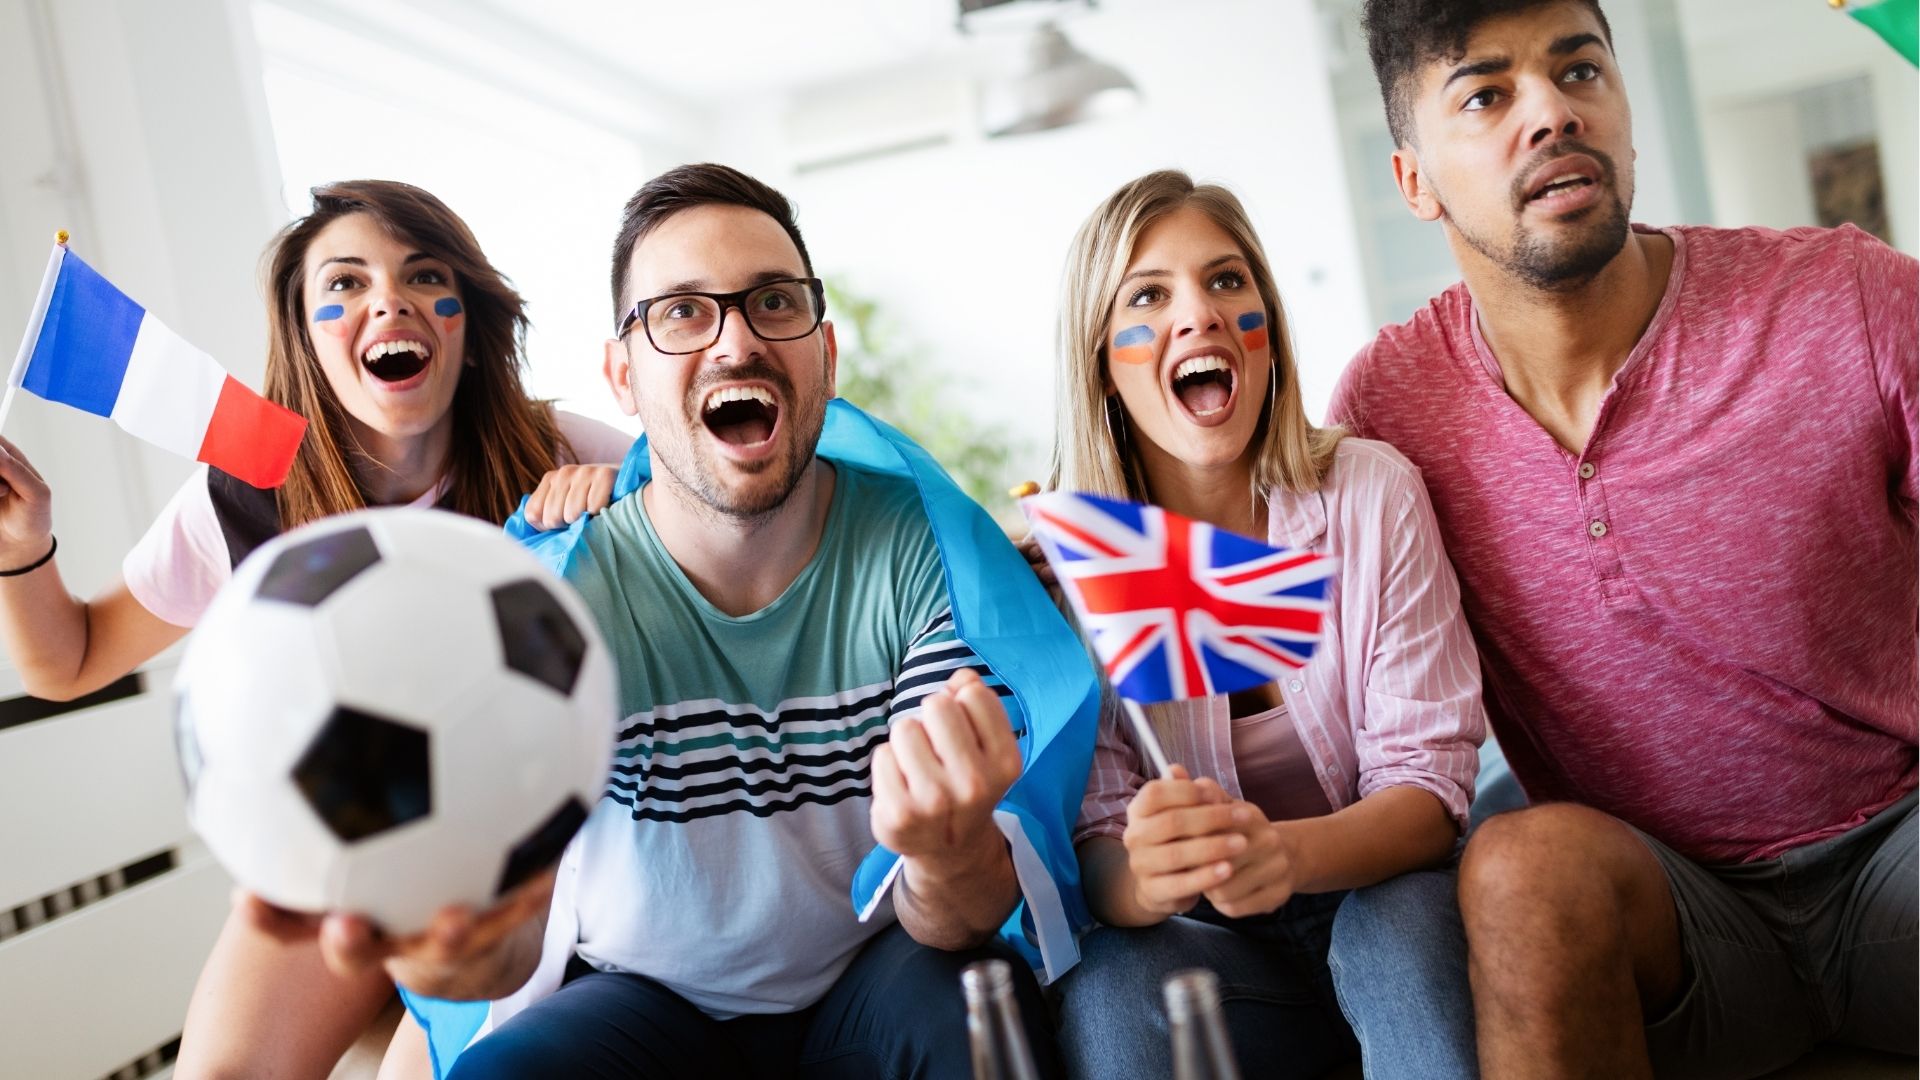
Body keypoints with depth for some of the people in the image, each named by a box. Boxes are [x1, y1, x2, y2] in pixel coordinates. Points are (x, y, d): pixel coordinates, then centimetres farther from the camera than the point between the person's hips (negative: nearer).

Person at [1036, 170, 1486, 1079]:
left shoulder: (1373, 494, -10)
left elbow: (1427, 780, -13)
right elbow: (1090, 842, -11)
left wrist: (1290, 852, -36)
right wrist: (1141, 878, -37)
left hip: (1378, 894, 0)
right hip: (1207, 941, 1)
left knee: (1403, 922, -33)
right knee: (1106, 984, -30)